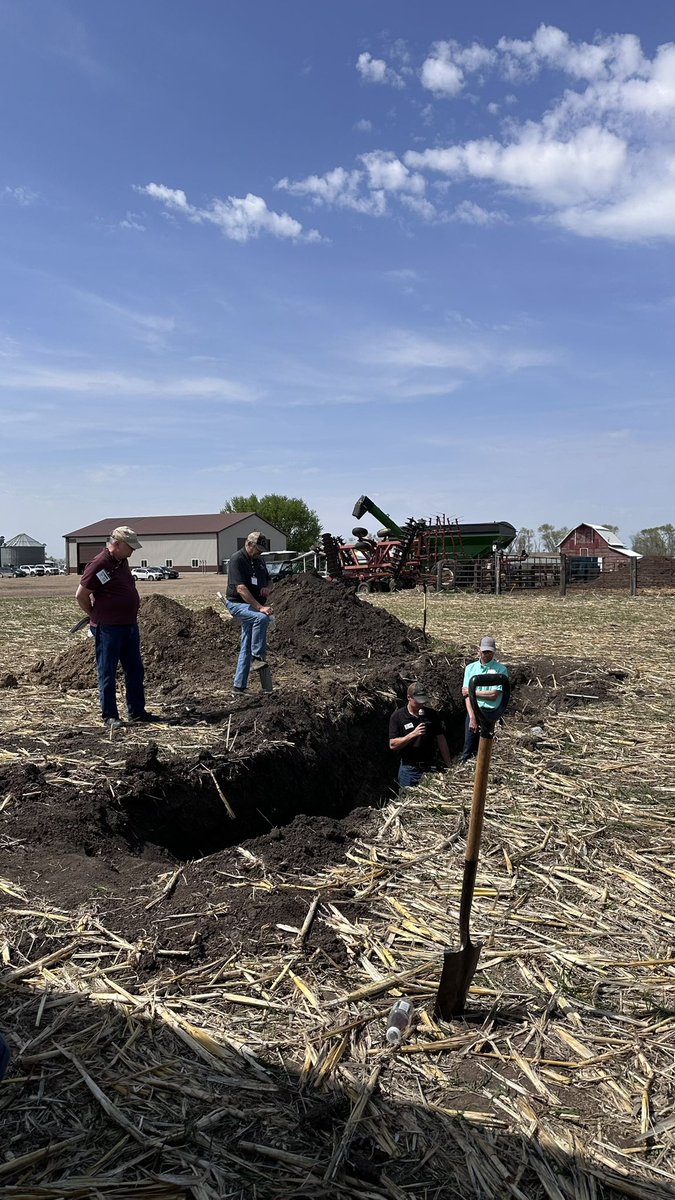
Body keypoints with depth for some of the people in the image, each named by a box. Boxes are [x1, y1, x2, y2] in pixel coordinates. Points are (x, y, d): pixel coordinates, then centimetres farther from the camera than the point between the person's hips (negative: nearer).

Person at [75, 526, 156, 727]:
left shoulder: (122, 562, 11)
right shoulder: (99, 565, -15)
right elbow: (80, 596, -13)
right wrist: (97, 617, -3)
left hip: (130, 626, 9)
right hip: (108, 628, -9)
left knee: (135, 671, 13)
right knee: (107, 673, 2)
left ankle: (137, 711, 22)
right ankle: (109, 715, 10)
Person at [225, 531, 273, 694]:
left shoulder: (259, 561, 12)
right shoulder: (237, 560, -15)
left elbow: (268, 580, 25)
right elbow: (241, 589, -25)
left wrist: (267, 588, -1)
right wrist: (260, 607, -31)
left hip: (252, 606, 8)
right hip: (237, 603, -8)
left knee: (246, 647, 7)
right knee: (262, 618, -35)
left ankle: (239, 686, 13)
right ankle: (258, 658, -28)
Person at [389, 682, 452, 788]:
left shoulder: (432, 715, 2)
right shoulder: (397, 716, -6)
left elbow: (441, 740, 5)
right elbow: (392, 745, -11)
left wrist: (449, 766, 2)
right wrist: (413, 734, -22)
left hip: (429, 768, 2)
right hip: (409, 770, -2)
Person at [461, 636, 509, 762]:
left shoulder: (501, 670, -3)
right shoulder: (470, 668, 7)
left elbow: (494, 695, -11)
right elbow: (466, 695, -1)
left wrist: (472, 692, -5)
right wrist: (472, 717, -11)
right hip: (472, 711, 3)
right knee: (468, 748, 2)